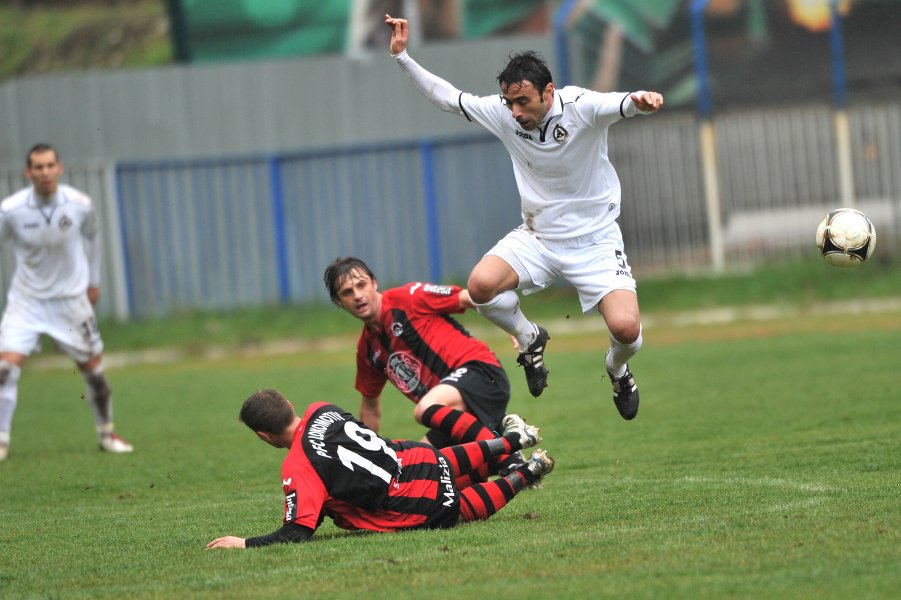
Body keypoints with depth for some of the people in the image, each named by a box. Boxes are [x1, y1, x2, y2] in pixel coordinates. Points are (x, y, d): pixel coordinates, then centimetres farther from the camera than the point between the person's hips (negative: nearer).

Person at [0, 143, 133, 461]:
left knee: (93, 368, 6)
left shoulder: (80, 205, -12)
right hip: (26, 300, -1)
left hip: (71, 300, 2)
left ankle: (107, 433, 26)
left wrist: (94, 281, 17)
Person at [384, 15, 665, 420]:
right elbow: (446, 97, 3)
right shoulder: (503, 113, -8)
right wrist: (402, 57, -4)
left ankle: (618, 370, 19)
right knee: (481, 284, -26)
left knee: (626, 329, -21)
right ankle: (529, 338, 7)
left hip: (595, 241, -3)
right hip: (537, 238, 3)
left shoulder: (580, 108, -20)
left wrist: (640, 101, -62)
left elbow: (622, 105, -38)